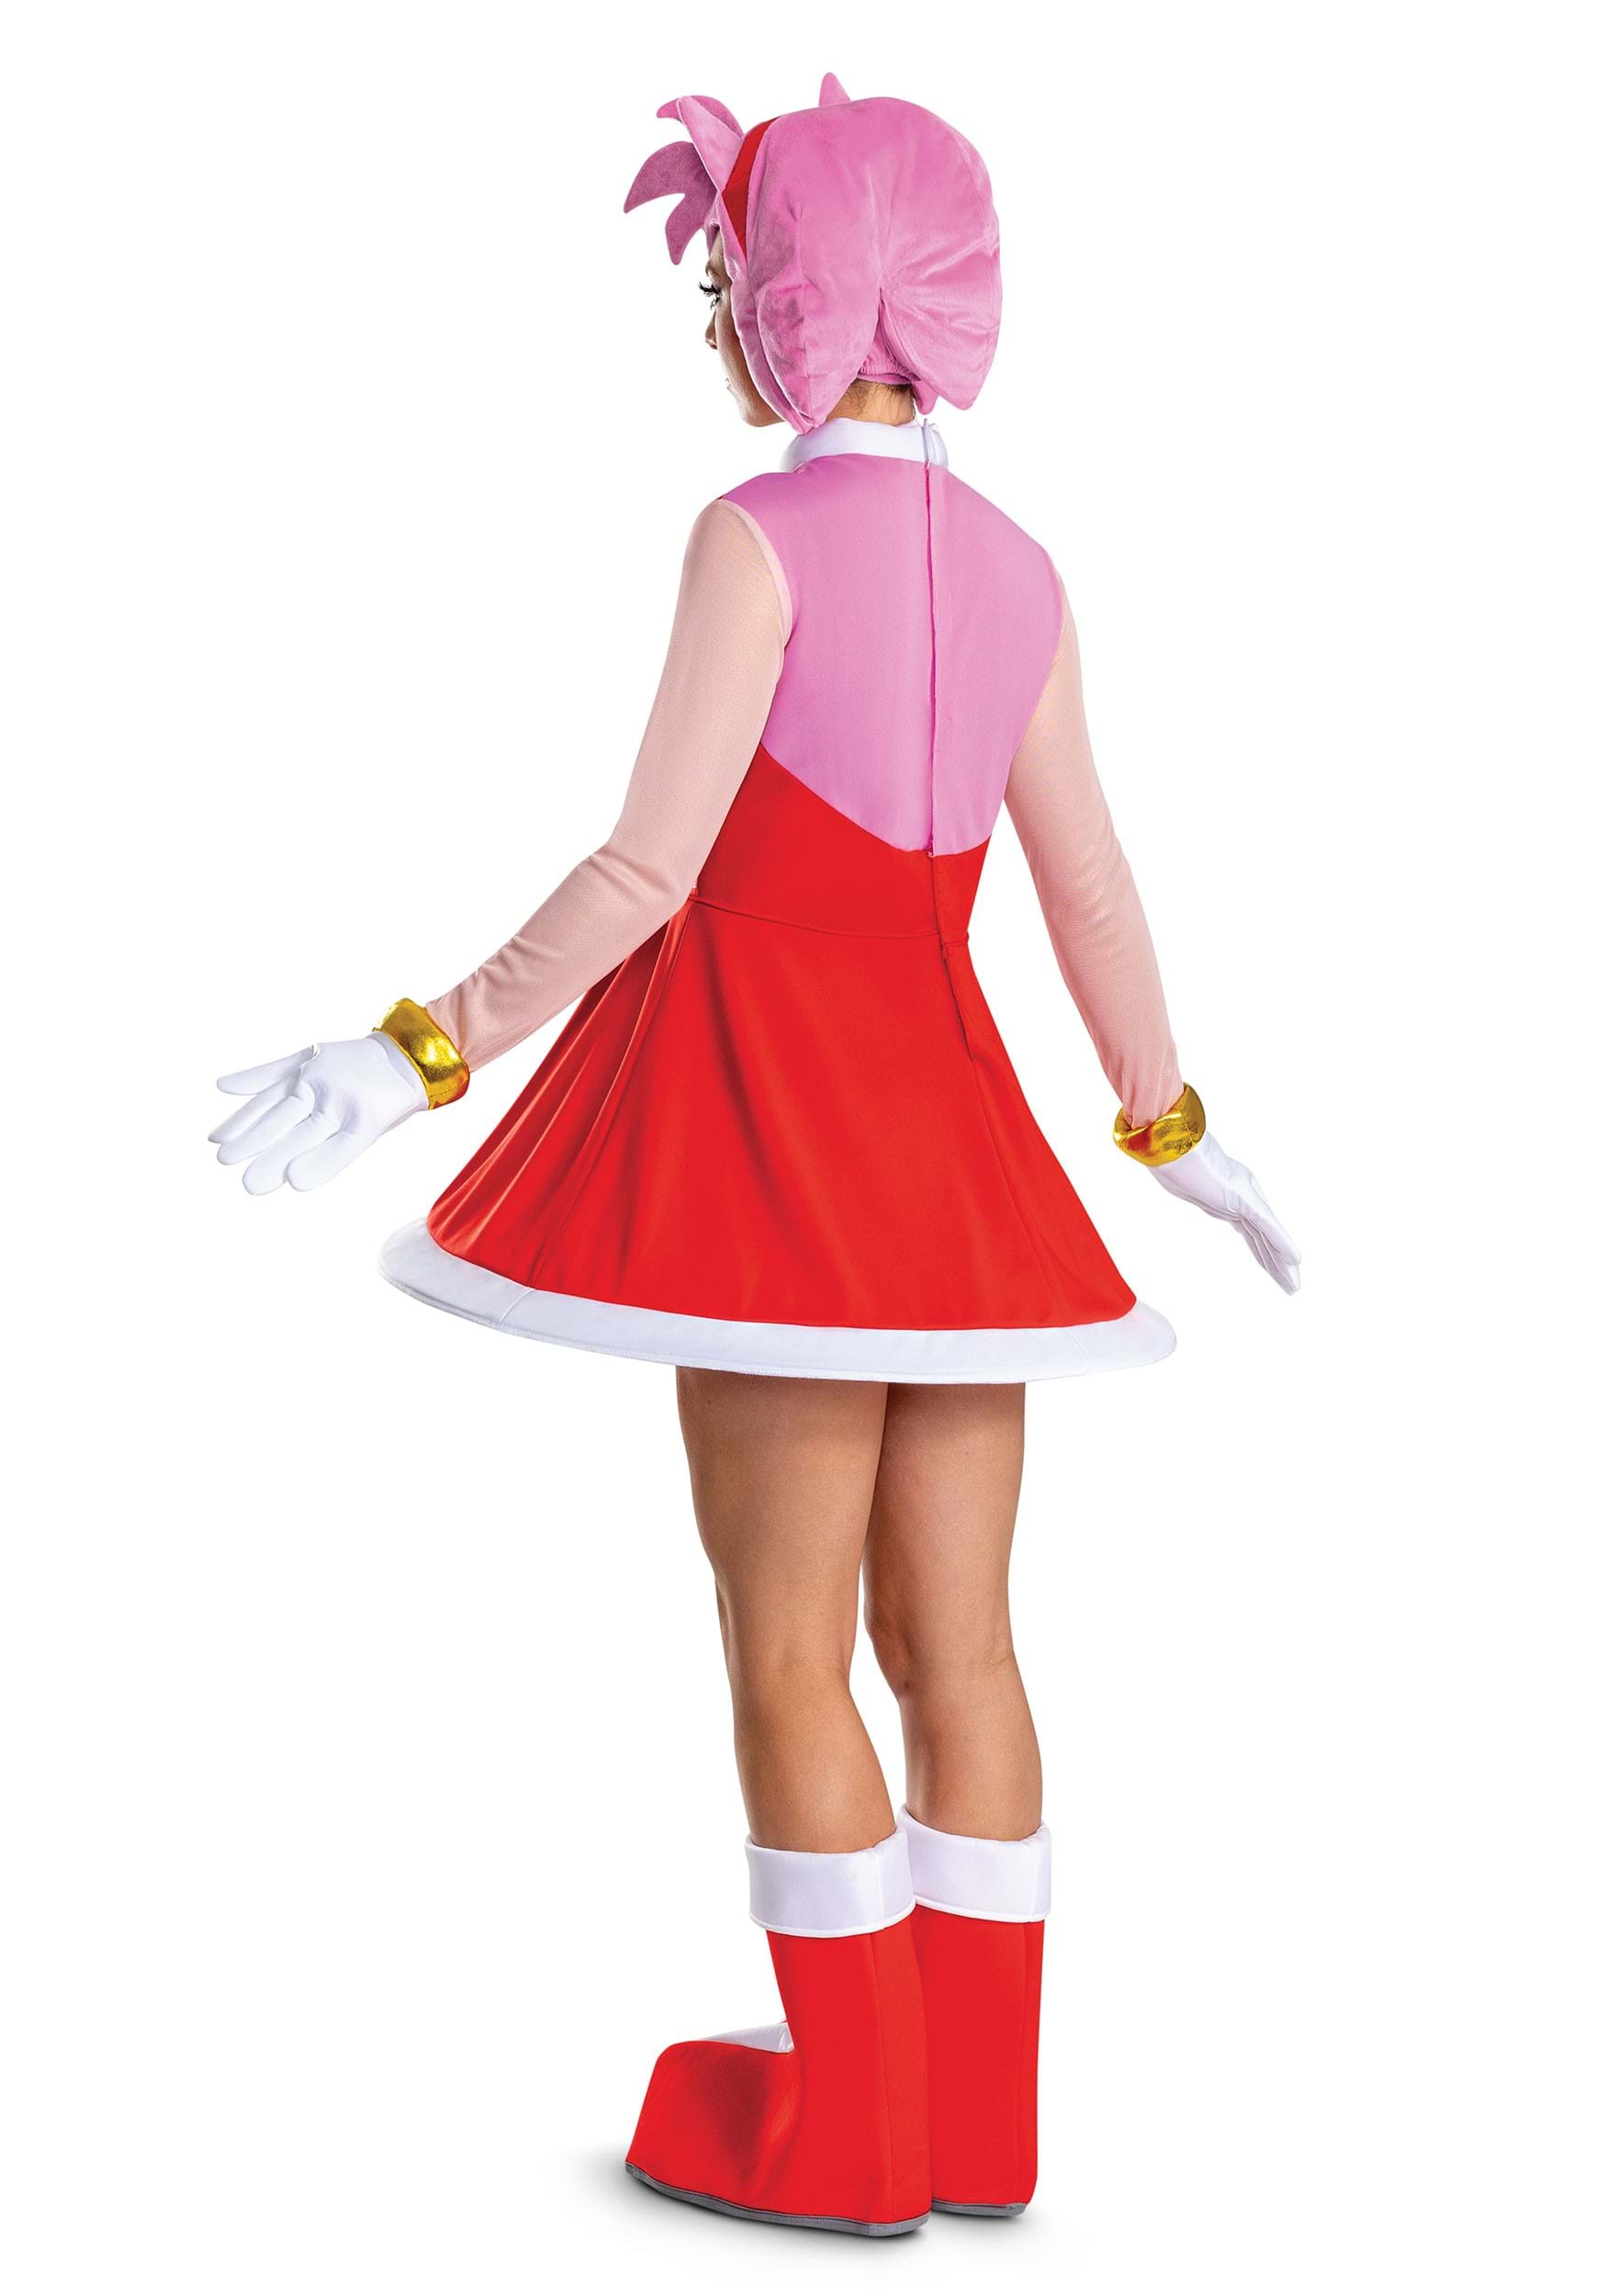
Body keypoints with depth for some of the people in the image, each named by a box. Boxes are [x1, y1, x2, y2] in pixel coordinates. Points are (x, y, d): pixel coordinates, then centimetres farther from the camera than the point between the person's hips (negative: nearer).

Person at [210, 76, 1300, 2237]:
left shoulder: (762, 535, -11)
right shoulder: (1018, 571, 7)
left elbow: (648, 871, -17)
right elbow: (1093, 890, 10)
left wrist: (416, 1055, -14)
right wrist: (1175, 1128, 22)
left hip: (766, 1117, -6)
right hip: (953, 1135, 7)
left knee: (789, 1652, 3)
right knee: (954, 1641, 11)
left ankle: (845, 2136, 12)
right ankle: (980, 2118, 20)